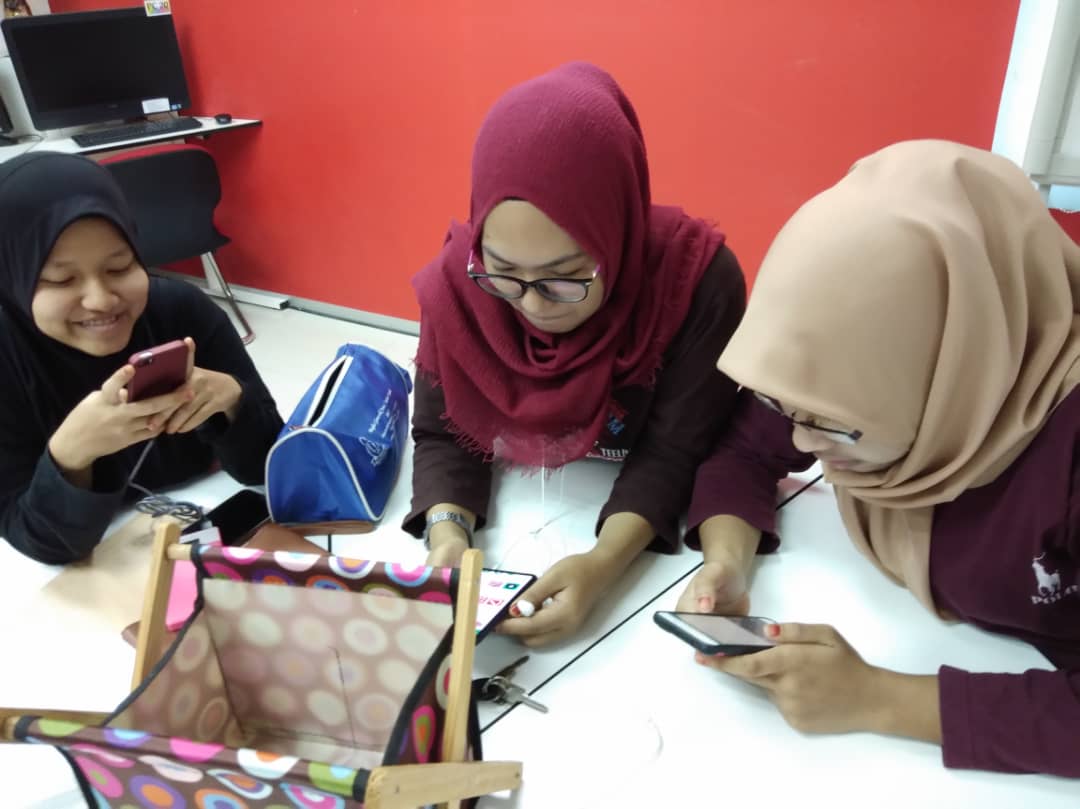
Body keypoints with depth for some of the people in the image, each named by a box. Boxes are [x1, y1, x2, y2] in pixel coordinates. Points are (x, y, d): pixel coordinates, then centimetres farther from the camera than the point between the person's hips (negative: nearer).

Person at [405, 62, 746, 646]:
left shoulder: (698, 280, -24)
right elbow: (442, 436, -10)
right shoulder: (458, 282, -18)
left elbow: (673, 452, -20)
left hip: (649, 533, -1)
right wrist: (448, 529, -29)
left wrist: (605, 563, -35)